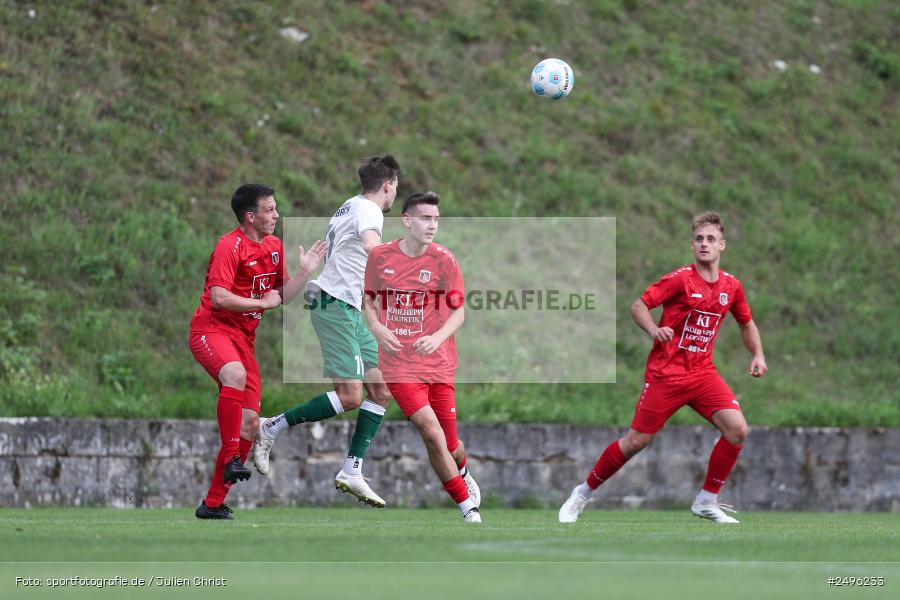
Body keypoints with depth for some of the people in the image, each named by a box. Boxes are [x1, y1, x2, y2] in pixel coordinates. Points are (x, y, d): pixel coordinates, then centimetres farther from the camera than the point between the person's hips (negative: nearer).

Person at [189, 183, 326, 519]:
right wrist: (262, 302, -13)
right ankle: (231, 460, -38)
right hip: (212, 329, -8)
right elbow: (218, 297, -22)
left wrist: (305, 271, 5)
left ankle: (213, 504, 9)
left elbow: (283, 296, 20)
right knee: (236, 374, -41)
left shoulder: (274, 246, 13)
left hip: (243, 337, 8)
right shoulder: (229, 246, -13)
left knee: (249, 423, 1)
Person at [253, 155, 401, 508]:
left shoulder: (351, 207, 19)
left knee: (381, 392, 5)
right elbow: (371, 245, -34)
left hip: (349, 310, 10)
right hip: (335, 305, -10)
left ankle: (351, 472, 3)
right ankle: (271, 429, -5)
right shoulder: (368, 210, -11)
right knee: (350, 397, -16)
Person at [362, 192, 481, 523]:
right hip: (399, 364, -1)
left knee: (450, 446, 5)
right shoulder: (380, 256, 0)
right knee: (432, 433, -18)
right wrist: (377, 328, -7)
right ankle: (469, 510, -6)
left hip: (438, 363, 1)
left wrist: (438, 338, -20)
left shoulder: (444, 260, -3)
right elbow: (369, 300, 13)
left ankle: (463, 473, 44)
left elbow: (458, 312, 0)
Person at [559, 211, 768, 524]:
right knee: (636, 440, -3)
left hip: (702, 373, 4)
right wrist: (654, 330, -28)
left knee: (737, 429, -15)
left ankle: (706, 501, 1)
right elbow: (638, 306, -10)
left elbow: (746, 323, 22)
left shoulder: (732, 286, 5)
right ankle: (582, 494, 17)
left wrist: (758, 355, 7)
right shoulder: (680, 279, -11)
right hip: (665, 372, -4)